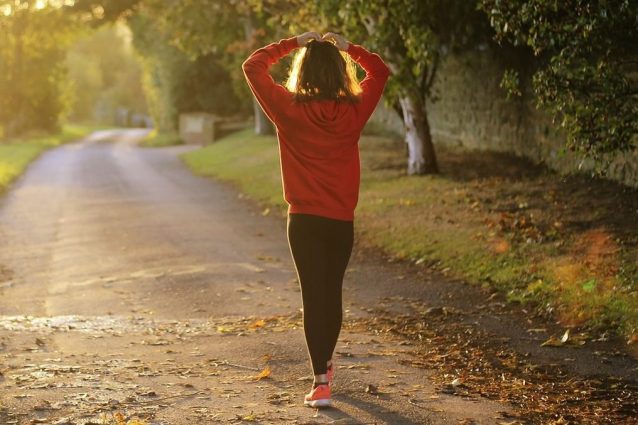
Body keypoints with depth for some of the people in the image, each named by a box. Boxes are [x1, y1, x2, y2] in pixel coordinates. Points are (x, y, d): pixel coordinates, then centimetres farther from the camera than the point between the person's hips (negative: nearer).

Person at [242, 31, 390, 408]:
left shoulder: (289, 109, -10)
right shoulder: (354, 111, -4)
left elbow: (253, 66, 1)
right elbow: (380, 71, 14)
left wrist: (293, 43, 4)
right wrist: (347, 47, 9)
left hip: (305, 220, -2)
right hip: (342, 220, 3)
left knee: (313, 295, -1)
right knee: (333, 293, 17)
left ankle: (321, 382, -7)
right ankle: (325, 365, 36)